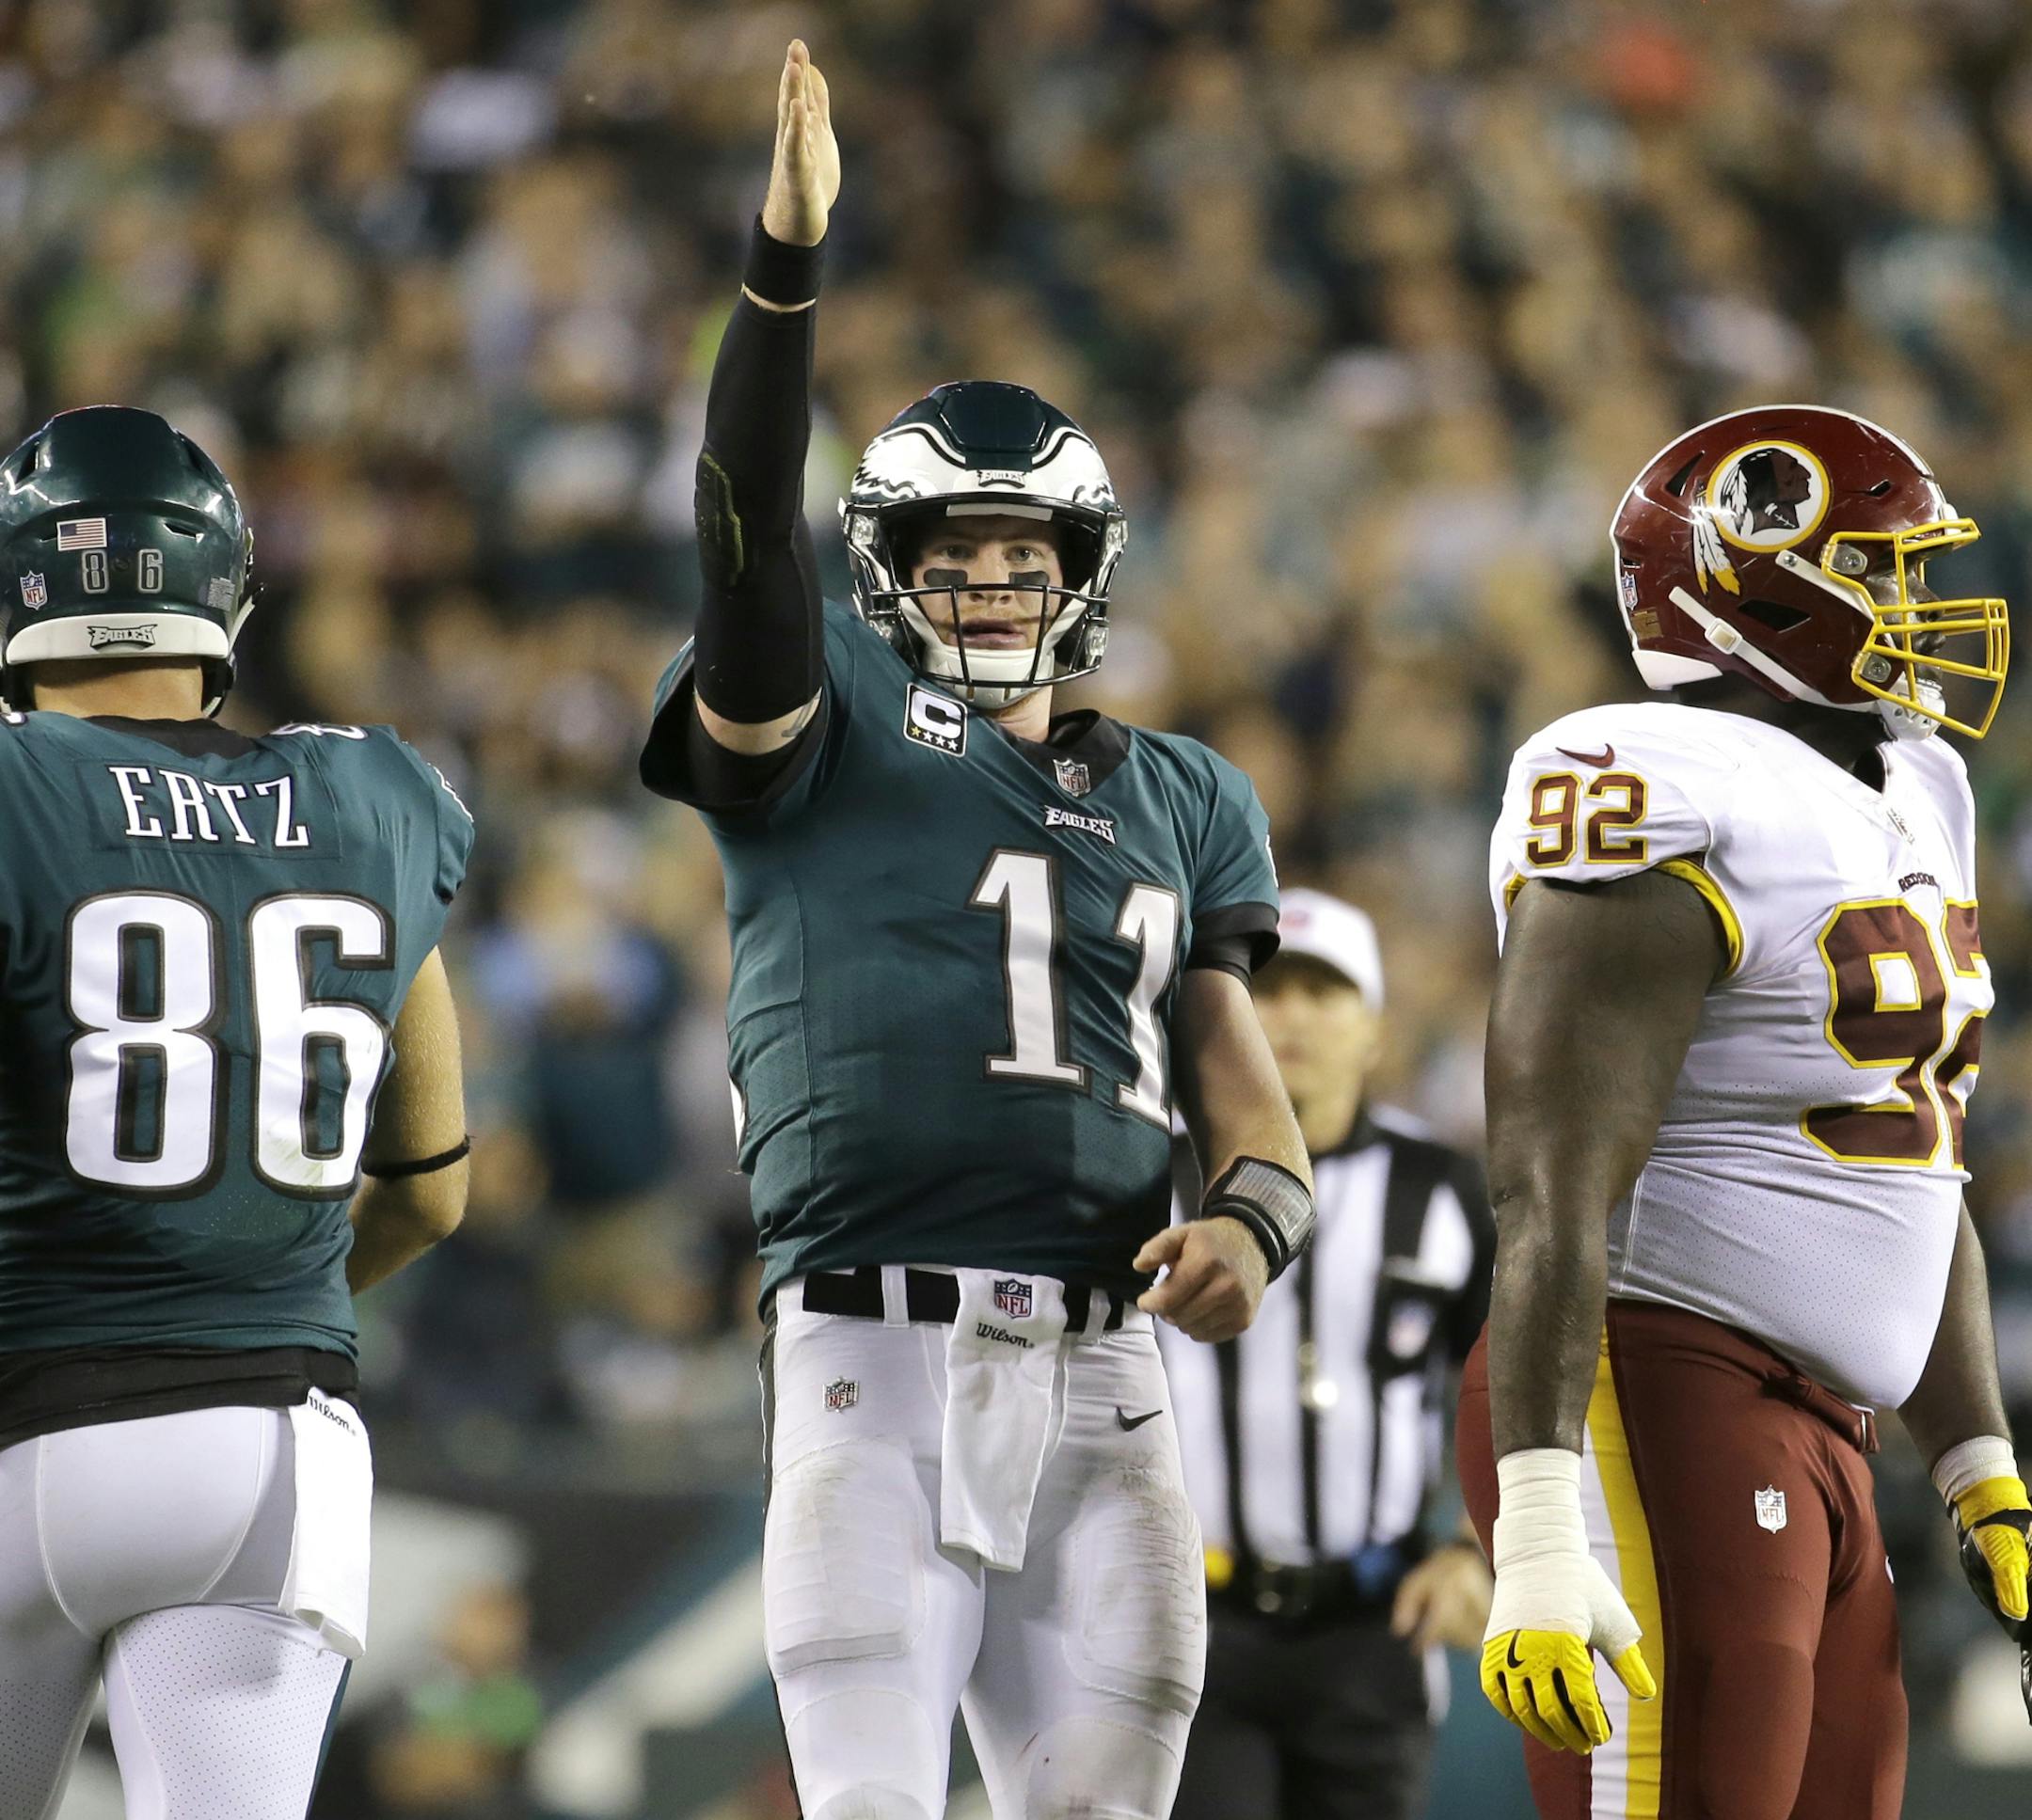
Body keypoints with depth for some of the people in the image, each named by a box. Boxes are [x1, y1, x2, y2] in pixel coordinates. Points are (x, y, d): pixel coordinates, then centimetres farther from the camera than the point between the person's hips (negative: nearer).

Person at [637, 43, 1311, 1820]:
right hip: (877, 1357, -4)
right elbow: (748, 531, -12)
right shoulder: (827, 727, 7)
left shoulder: (1182, 800, 20)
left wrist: (1255, 1212, -9)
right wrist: (788, 261, -24)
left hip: (1101, 1381, 4)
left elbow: (1236, 1068, 14)